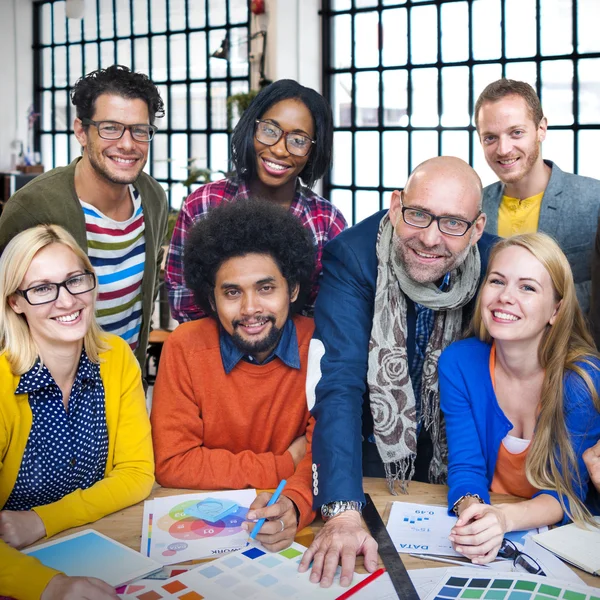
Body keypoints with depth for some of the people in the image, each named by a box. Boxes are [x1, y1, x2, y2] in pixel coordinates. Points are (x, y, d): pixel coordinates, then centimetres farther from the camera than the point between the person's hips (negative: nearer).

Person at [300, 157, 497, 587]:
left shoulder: (494, 264, -18)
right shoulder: (351, 257, -26)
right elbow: (339, 382, -34)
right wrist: (343, 512, -43)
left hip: (448, 451, 3)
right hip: (371, 444, -2)